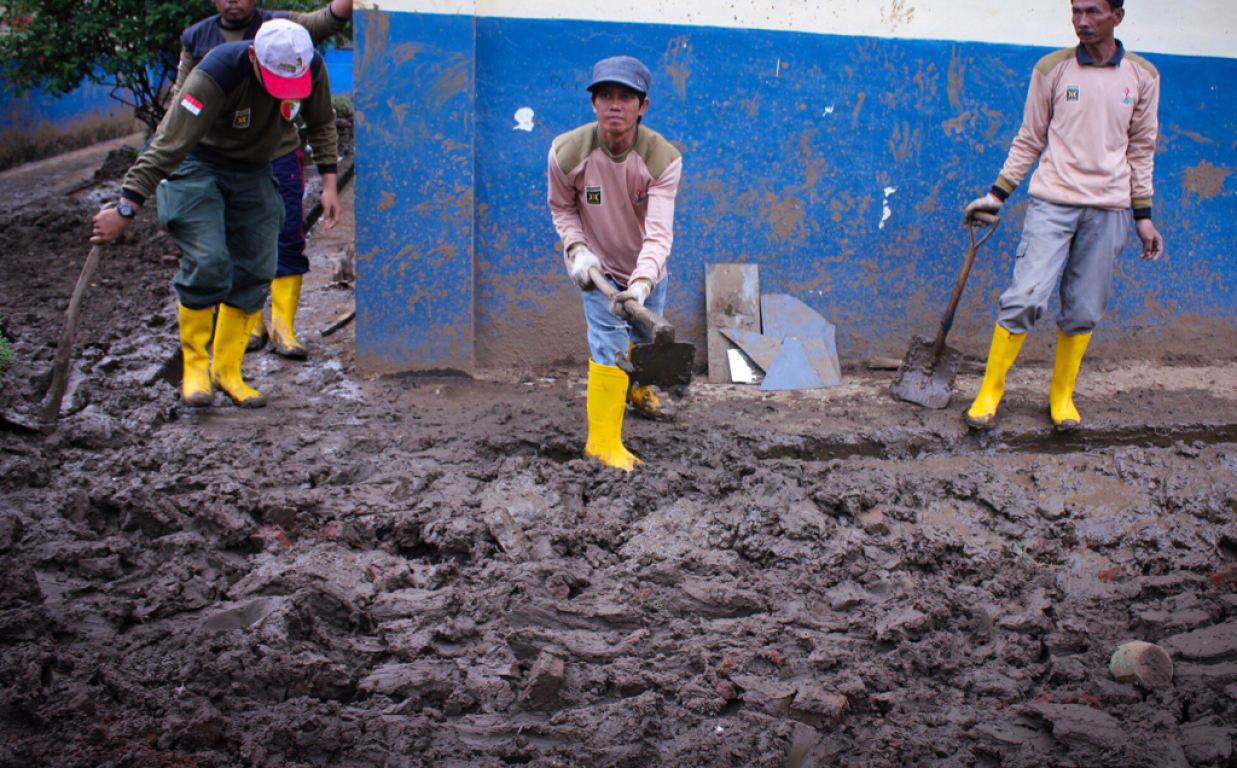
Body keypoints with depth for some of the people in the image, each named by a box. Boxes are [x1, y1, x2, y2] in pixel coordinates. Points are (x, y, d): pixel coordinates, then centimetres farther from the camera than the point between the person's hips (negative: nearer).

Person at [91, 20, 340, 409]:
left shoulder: (313, 68, -17)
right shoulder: (217, 74, -34)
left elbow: (321, 124, 5)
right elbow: (169, 145, -35)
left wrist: (329, 183, 0)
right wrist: (126, 208, -37)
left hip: (252, 170, 5)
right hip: (196, 163, -5)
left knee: (256, 271, 0)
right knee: (207, 261, -20)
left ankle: (227, 370, 14)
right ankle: (195, 366, -1)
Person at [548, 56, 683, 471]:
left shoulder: (663, 158, -27)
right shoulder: (567, 152, -23)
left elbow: (659, 232, -34)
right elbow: (562, 208, -4)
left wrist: (641, 284, -49)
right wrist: (577, 250, -21)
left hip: (647, 270, 2)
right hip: (599, 267, -2)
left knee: (645, 338, 20)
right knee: (610, 346, -13)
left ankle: (637, 389, 54)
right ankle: (603, 441, -3)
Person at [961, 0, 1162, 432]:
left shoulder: (1142, 77, 6)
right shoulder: (1051, 70, 2)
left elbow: (1141, 151, 13)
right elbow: (1029, 141, 8)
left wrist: (1143, 216, 11)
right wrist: (997, 195, 4)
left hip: (1107, 209, 2)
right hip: (1052, 202, -2)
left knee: (1083, 312, 4)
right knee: (1025, 298, -11)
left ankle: (1062, 395, 22)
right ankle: (990, 390, 3)